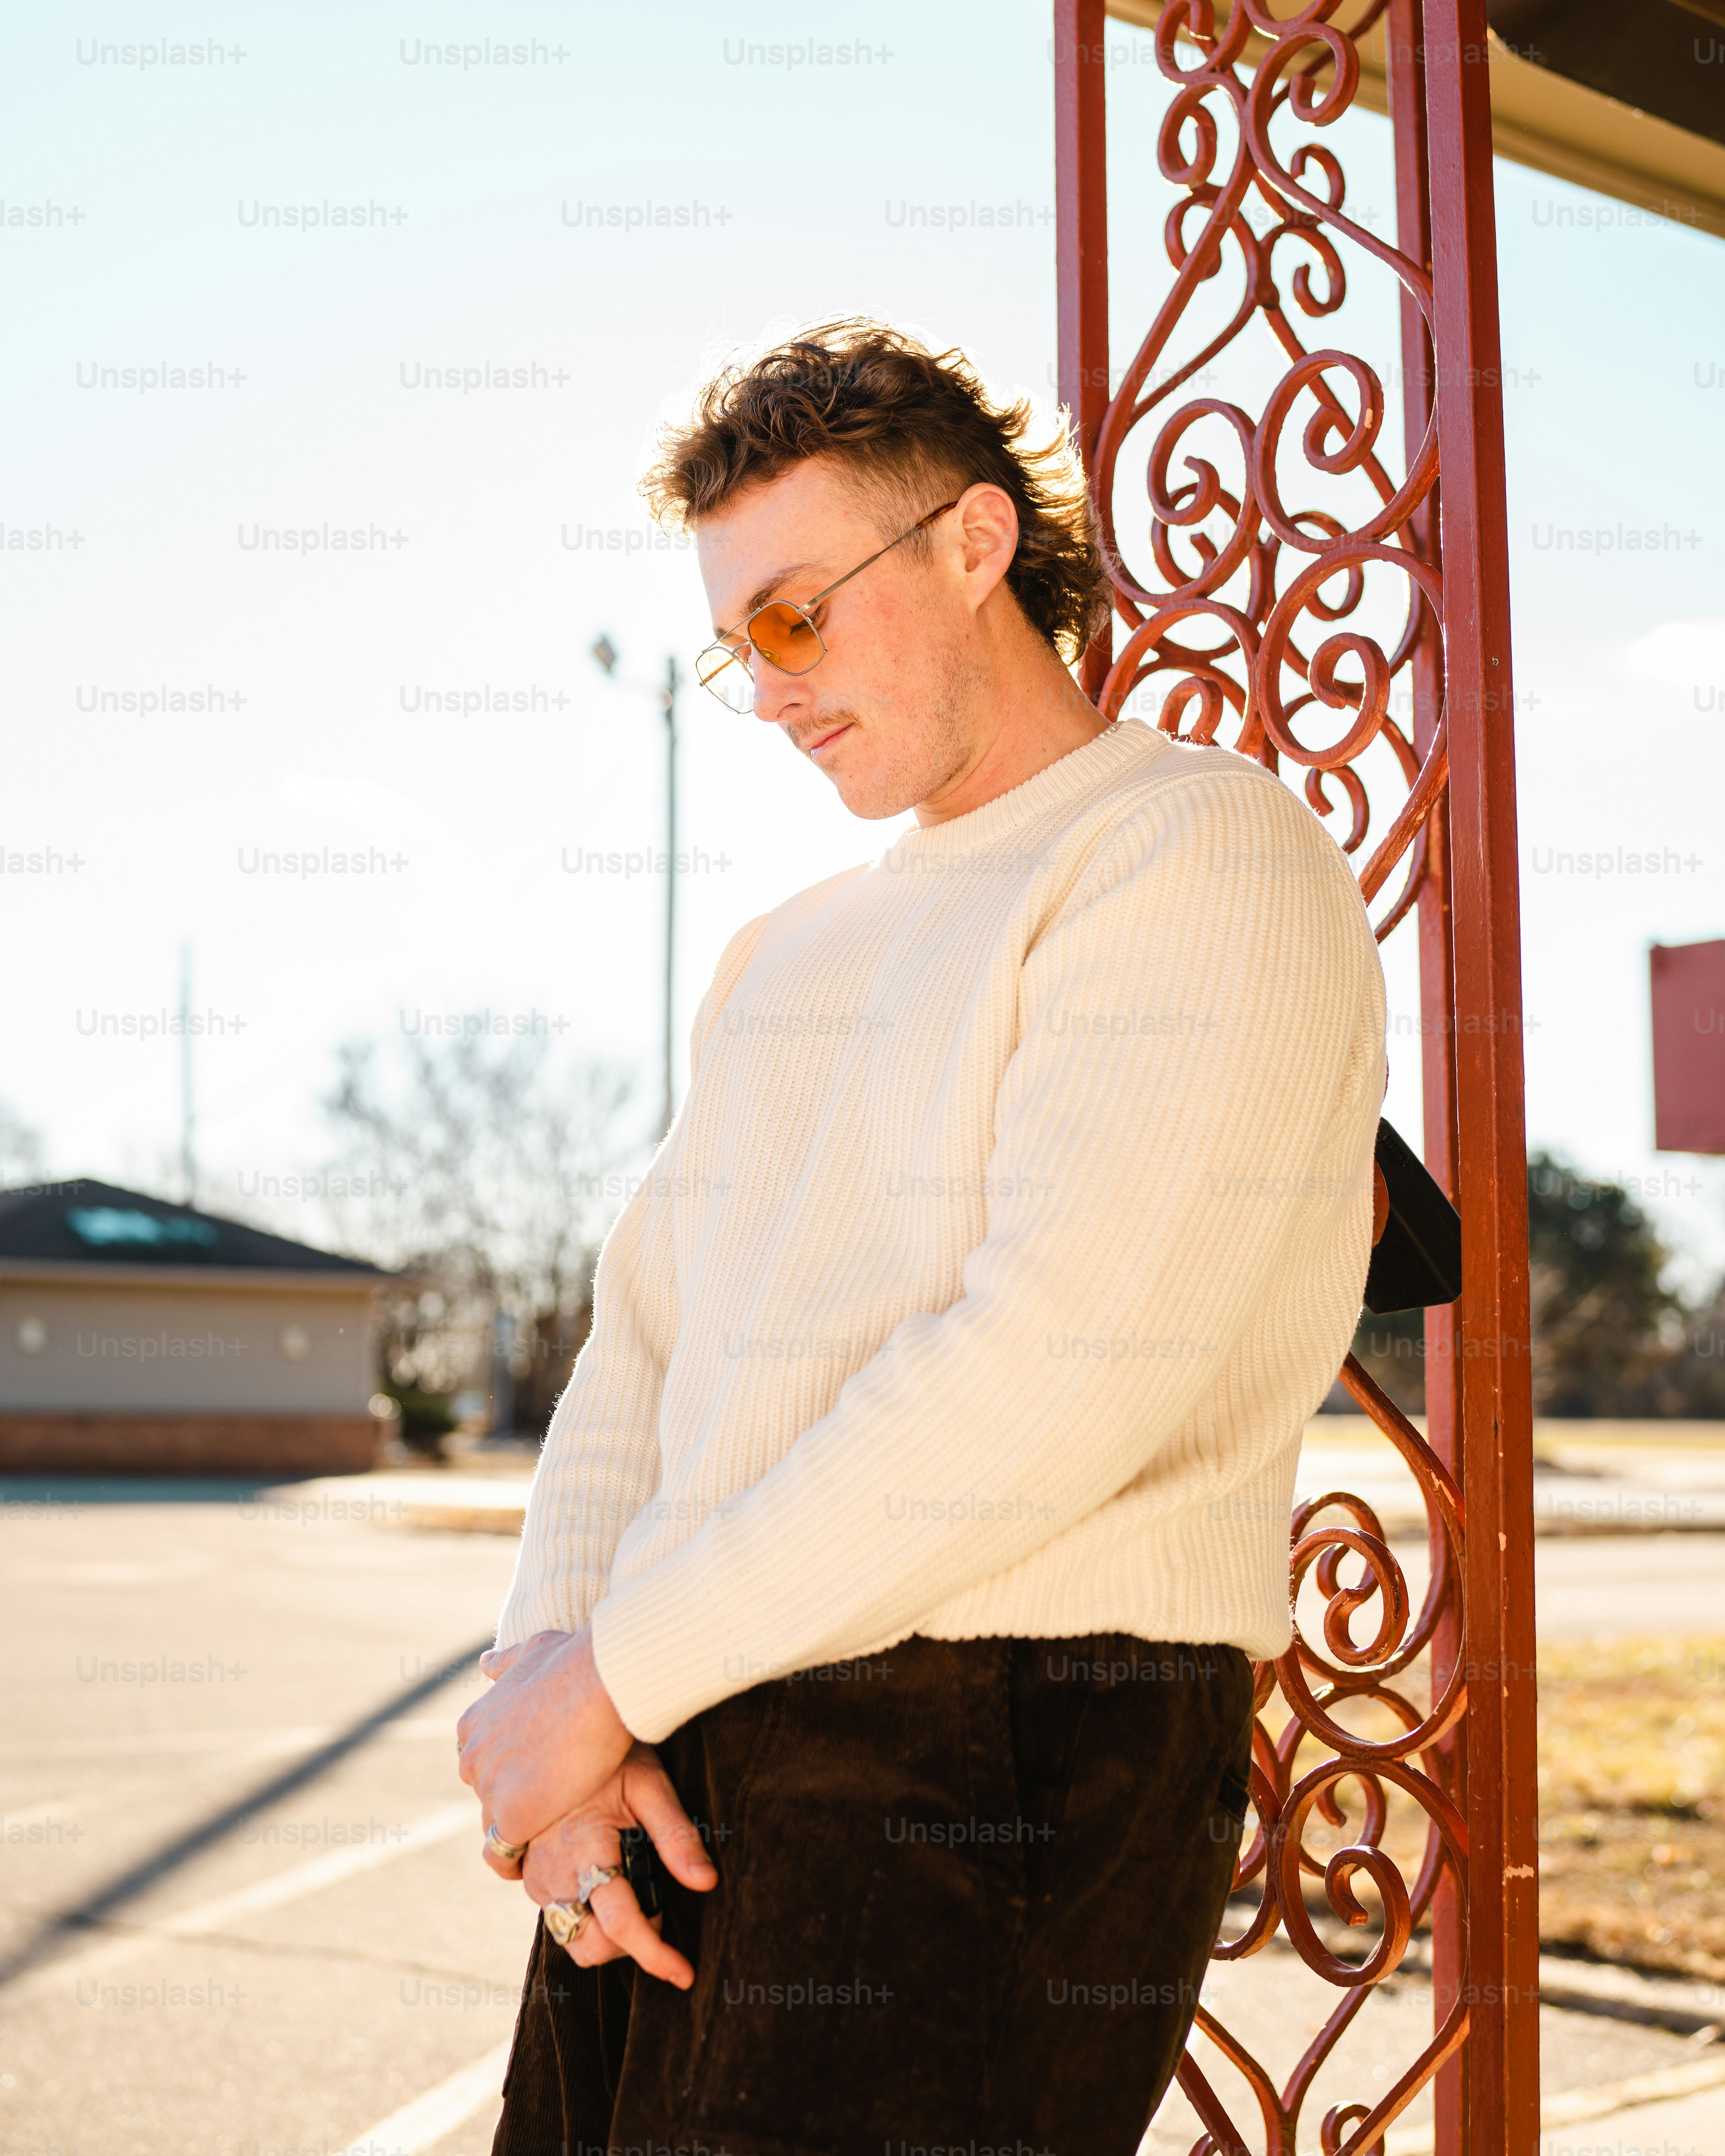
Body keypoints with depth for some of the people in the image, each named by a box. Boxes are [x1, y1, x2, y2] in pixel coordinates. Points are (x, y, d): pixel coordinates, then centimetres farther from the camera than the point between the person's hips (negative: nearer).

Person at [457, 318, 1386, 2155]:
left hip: (1002, 1777, -7)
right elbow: (646, 1337, 13)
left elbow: (1057, 1377, -18)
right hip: (686, 1787, 8)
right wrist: (546, 1681, -5)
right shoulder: (792, 955, 20)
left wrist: (615, 1669, -13)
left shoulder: (1203, 855, -6)